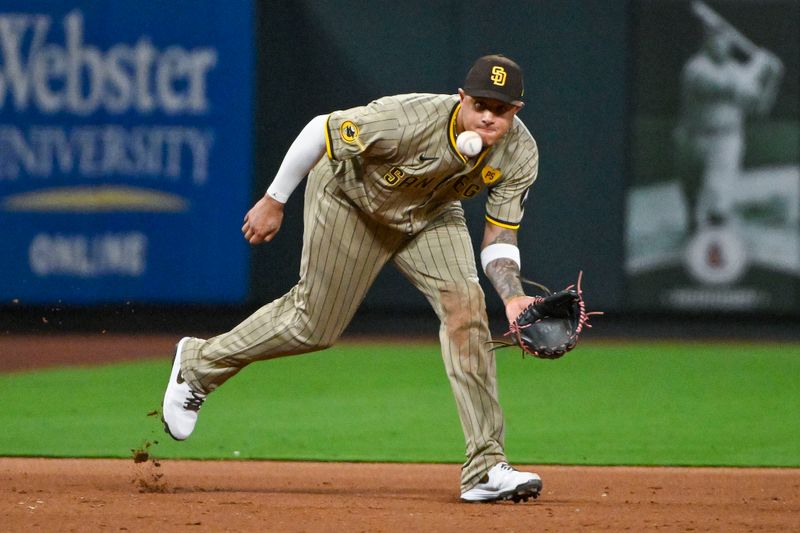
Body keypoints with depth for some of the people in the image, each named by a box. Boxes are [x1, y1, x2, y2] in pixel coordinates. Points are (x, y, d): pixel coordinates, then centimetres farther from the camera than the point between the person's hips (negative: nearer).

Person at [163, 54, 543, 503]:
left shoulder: (520, 155, -25)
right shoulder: (408, 121, -39)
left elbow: (500, 235, -18)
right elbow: (322, 129, -25)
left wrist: (513, 297, -37)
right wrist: (274, 202, -17)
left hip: (430, 214, 4)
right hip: (351, 196, -4)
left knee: (465, 304, -18)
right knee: (313, 325, 3)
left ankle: (485, 466, -18)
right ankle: (199, 364, 31)